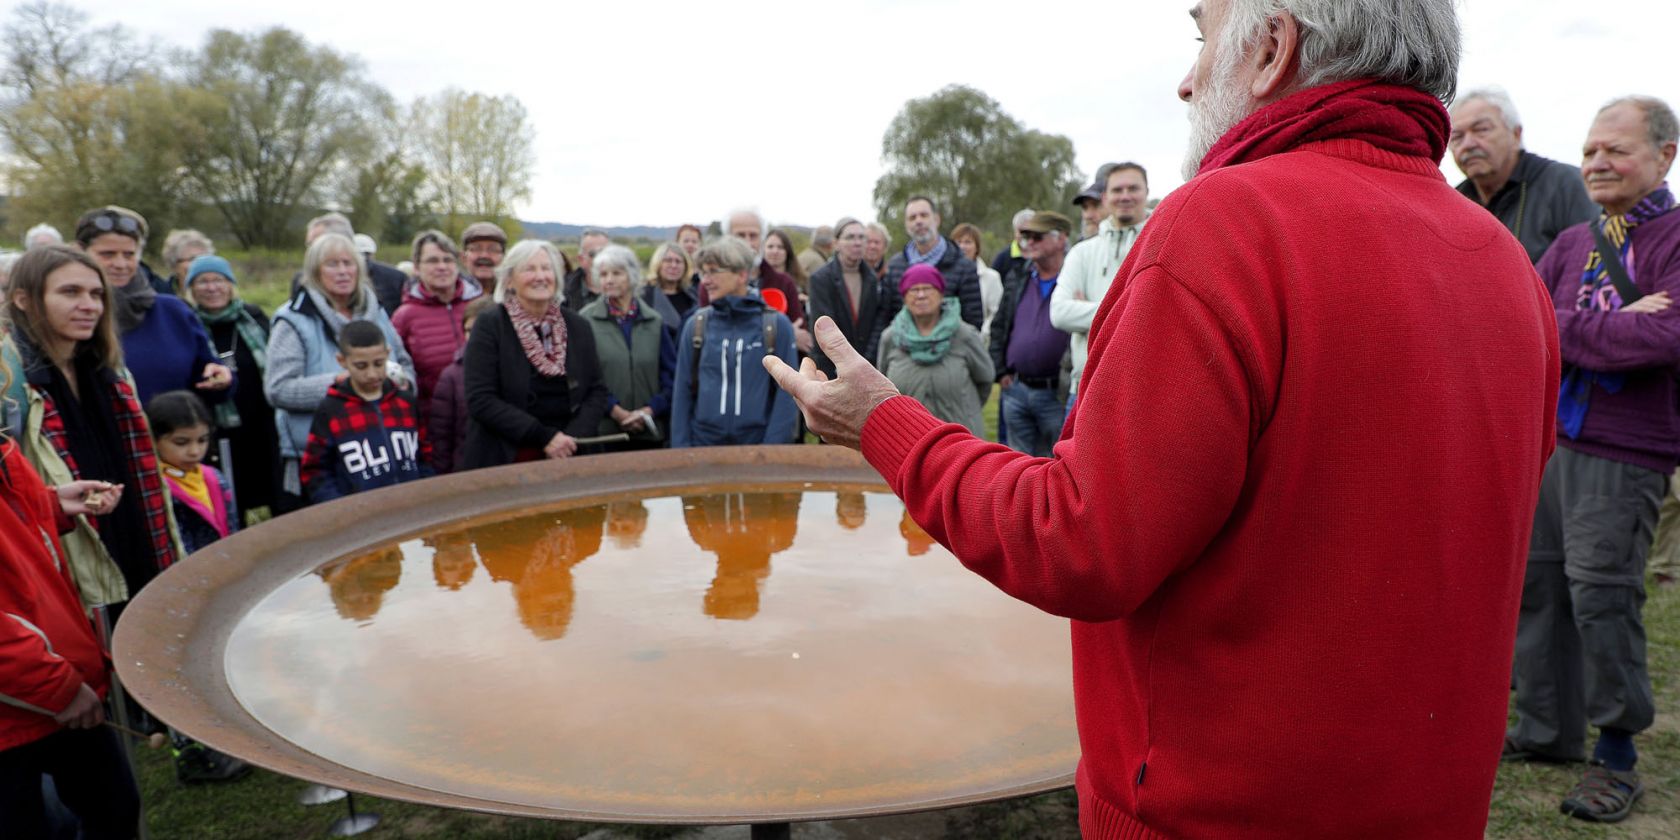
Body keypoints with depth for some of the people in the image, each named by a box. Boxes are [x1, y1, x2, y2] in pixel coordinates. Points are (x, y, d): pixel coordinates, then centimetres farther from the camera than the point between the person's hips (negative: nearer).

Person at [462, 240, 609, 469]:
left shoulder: (578, 326, 6)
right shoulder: (489, 325, -5)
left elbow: (596, 391, 6)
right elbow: (480, 400, -12)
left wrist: (574, 437, -11)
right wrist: (543, 437, -18)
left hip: (566, 459, 3)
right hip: (501, 462, -3)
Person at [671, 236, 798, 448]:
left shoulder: (777, 326, -3)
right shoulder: (696, 325, 3)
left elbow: (786, 394, -4)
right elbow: (683, 391, 6)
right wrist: (681, 448, 0)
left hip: (757, 444, -2)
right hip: (703, 443, 2)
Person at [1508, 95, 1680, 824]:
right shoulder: (1573, 242, 13)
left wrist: (1558, 327, -11)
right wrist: (1611, 329, -14)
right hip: (1548, 440, 6)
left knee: (1600, 594, -4)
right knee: (1537, 581, 11)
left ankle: (1617, 755, 15)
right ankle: (1547, 728, 27)